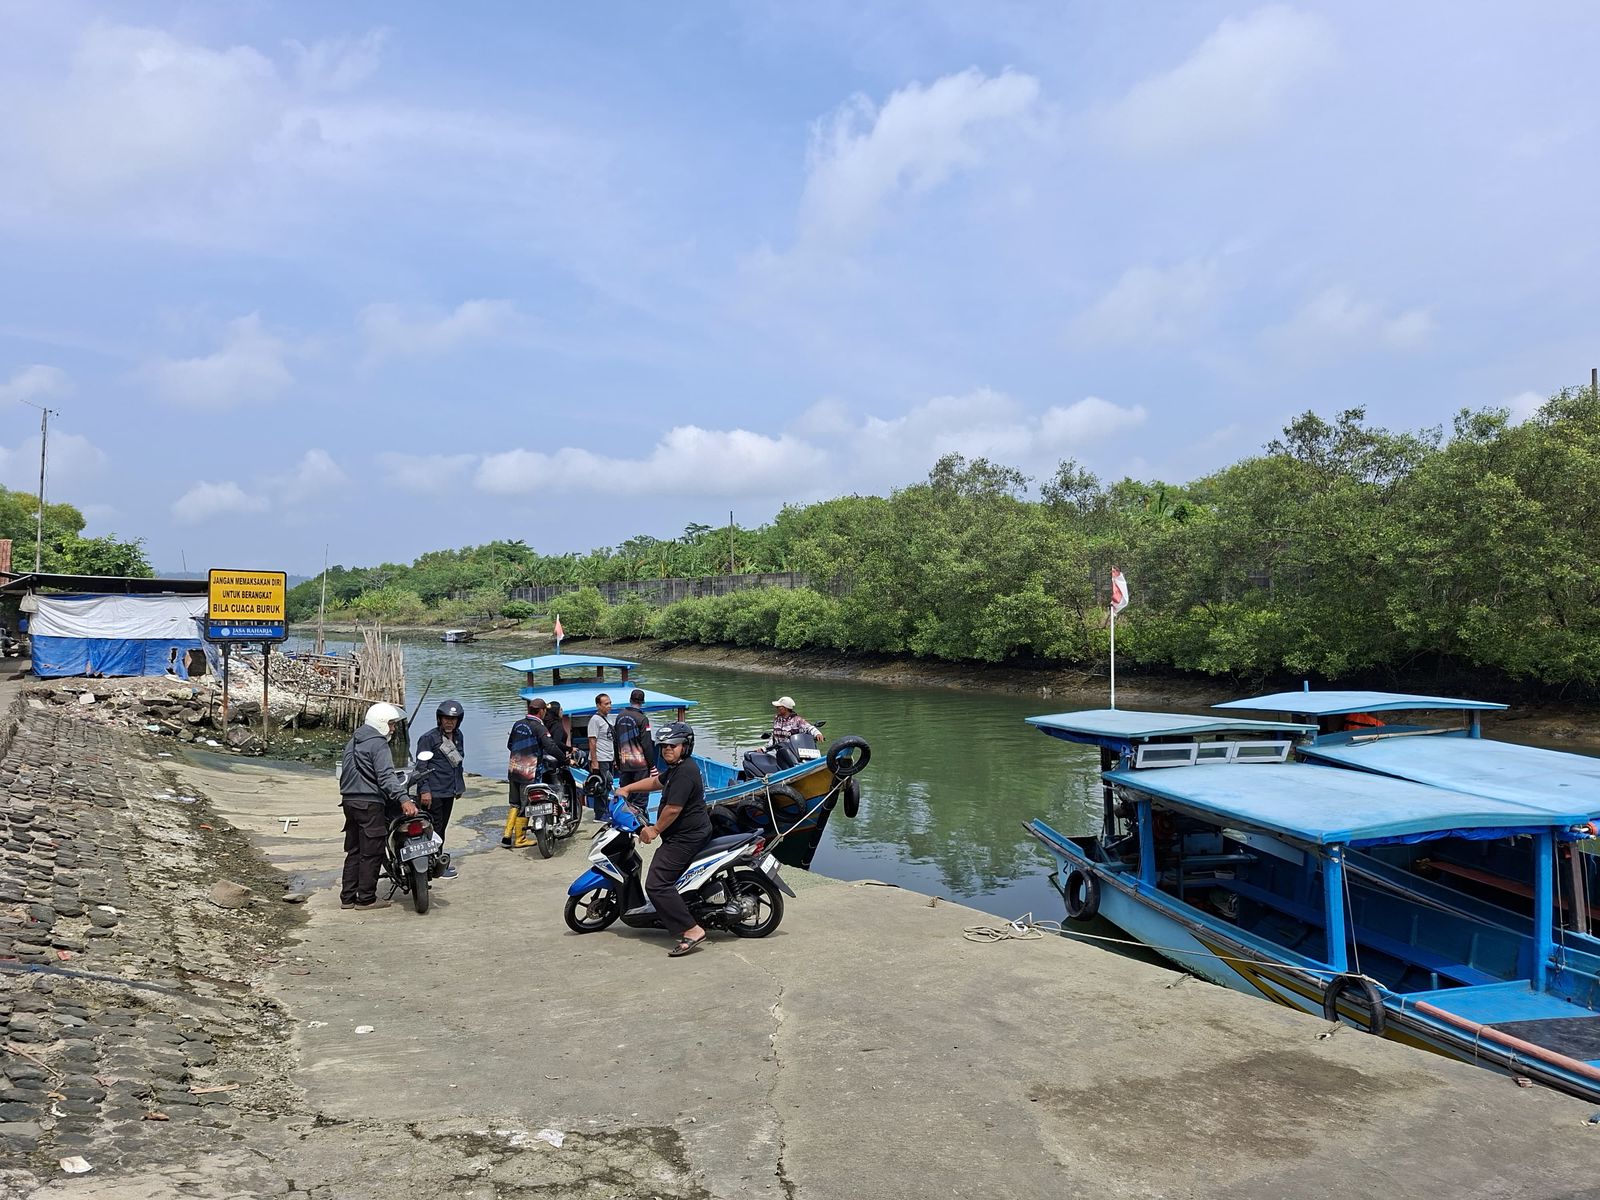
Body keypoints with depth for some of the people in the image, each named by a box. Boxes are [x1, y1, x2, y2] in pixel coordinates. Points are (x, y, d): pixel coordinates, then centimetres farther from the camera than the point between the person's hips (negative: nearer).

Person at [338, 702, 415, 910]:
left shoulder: (353, 741, 17)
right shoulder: (378, 744, -12)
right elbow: (386, 776, -25)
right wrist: (403, 799, -34)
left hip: (349, 801, 9)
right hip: (370, 803, -9)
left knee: (354, 850, 14)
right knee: (371, 852, -2)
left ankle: (347, 897, 16)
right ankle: (366, 899, 2)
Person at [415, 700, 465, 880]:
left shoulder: (458, 736, 12)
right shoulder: (429, 738, -11)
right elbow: (421, 766, -13)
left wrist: (459, 787, 22)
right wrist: (424, 790, -19)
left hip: (449, 791, 7)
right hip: (433, 792, -7)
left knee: (443, 826, 14)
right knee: (435, 828, -5)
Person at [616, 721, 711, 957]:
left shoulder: (685, 772, -20)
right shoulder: (677, 768, 15)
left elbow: (673, 809, -24)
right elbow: (656, 782, 32)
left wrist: (655, 830, -10)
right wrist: (627, 788, 29)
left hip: (685, 838, -12)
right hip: (686, 834, 12)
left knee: (656, 885, -16)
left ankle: (691, 930, -19)